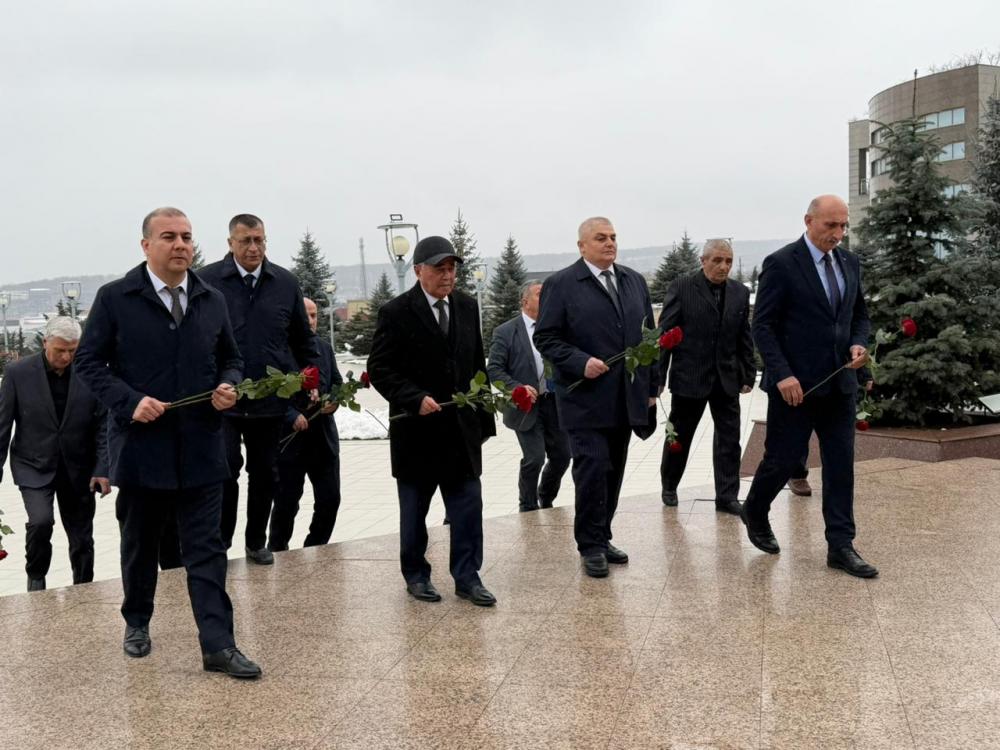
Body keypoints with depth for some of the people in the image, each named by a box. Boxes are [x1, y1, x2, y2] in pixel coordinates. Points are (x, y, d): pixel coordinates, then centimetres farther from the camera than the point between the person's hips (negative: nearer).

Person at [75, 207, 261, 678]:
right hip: (140, 446, -1)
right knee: (139, 545, 16)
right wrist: (130, 402, -16)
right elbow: (89, 362, -2)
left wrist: (228, 387, -5)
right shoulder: (114, 298, -3)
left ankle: (218, 645, -1)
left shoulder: (212, 301, 8)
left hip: (201, 448, 2)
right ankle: (137, 622, 37)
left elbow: (230, 360, 17)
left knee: (206, 549, -1)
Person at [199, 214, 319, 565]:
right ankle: (220, 542, 12)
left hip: (271, 398, 3)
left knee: (265, 474, 11)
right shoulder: (208, 281, -5)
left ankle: (257, 542, 26)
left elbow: (303, 338, 13)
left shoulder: (285, 283, 5)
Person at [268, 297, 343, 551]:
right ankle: (278, 554, 24)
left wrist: (335, 400, -4)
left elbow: (336, 382, 17)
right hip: (290, 437, -5)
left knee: (330, 499, 5)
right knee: (286, 503, 5)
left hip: (323, 437, 5)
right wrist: (291, 416, -20)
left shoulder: (325, 347, 11)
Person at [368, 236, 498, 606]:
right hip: (417, 430, -3)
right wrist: (416, 399, -22)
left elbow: (478, 365, 12)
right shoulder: (396, 312, -9)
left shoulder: (467, 307, 6)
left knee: (468, 505, 2)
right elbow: (379, 370, -9)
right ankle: (415, 575, 25)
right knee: (414, 509, 10)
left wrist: (484, 418, 10)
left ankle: (467, 577, 12)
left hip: (462, 428, 4)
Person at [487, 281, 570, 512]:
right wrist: (518, 388, -19)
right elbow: (494, 369, -7)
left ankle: (545, 501, 34)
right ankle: (528, 509, 15)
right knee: (534, 458, -8)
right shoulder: (506, 332, -5)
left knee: (561, 456, 8)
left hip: (554, 402, 5)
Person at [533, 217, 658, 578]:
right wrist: (581, 362, -18)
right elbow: (545, 337, -6)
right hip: (586, 398, -5)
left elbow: (648, 335, 16)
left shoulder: (634, 281, 14)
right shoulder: (560, 284, -3)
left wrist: (651, 386, 12)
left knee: (614, 471, 10)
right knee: (592, 469, -8)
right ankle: (590, 546, 4)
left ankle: (602, 538, 22)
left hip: (626, 398, 6)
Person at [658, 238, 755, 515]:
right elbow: (665, 332, -8)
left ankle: (727, 497, 9)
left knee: (729, 438, 1)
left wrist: (748, 375, 7)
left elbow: (744, 339, 9)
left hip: (726, 378, 3)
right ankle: (669, 486, 31)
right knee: (679, 436, 11)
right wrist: (658, 376, -10)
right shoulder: (682, 287, -8)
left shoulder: (740, 293, 5)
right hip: (689, 376, -3)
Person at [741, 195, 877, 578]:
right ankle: (755, 514, 31)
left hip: (839, 383, 6)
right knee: (783, 458, 3)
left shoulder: (850, 263, 10)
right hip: (795, 384, -5)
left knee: (841, 464, 5)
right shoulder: (781, 264, -9)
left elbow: (860, 314, 18)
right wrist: (782, 374, -20)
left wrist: (858, 343, -4)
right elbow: (762, 325, -11)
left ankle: (840, 546, 11)